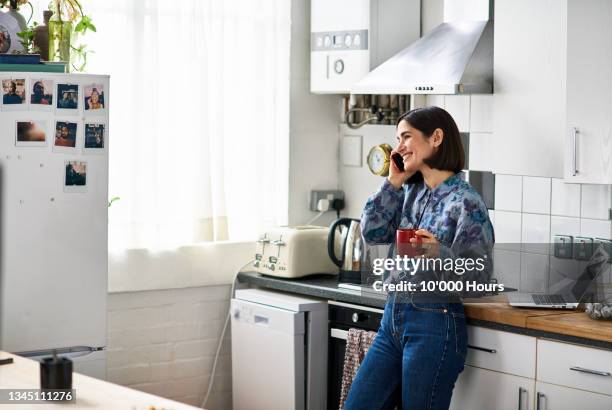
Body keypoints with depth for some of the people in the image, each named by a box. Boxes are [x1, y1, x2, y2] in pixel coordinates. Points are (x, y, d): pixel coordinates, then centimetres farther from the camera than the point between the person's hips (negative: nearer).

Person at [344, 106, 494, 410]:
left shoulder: (465, 201, -11)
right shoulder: (409, 193, 10)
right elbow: (372, 234, 6)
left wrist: (440, 254, -29)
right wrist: (393, 182, 3)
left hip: (435, 327, -7)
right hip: (392, 320, 7)